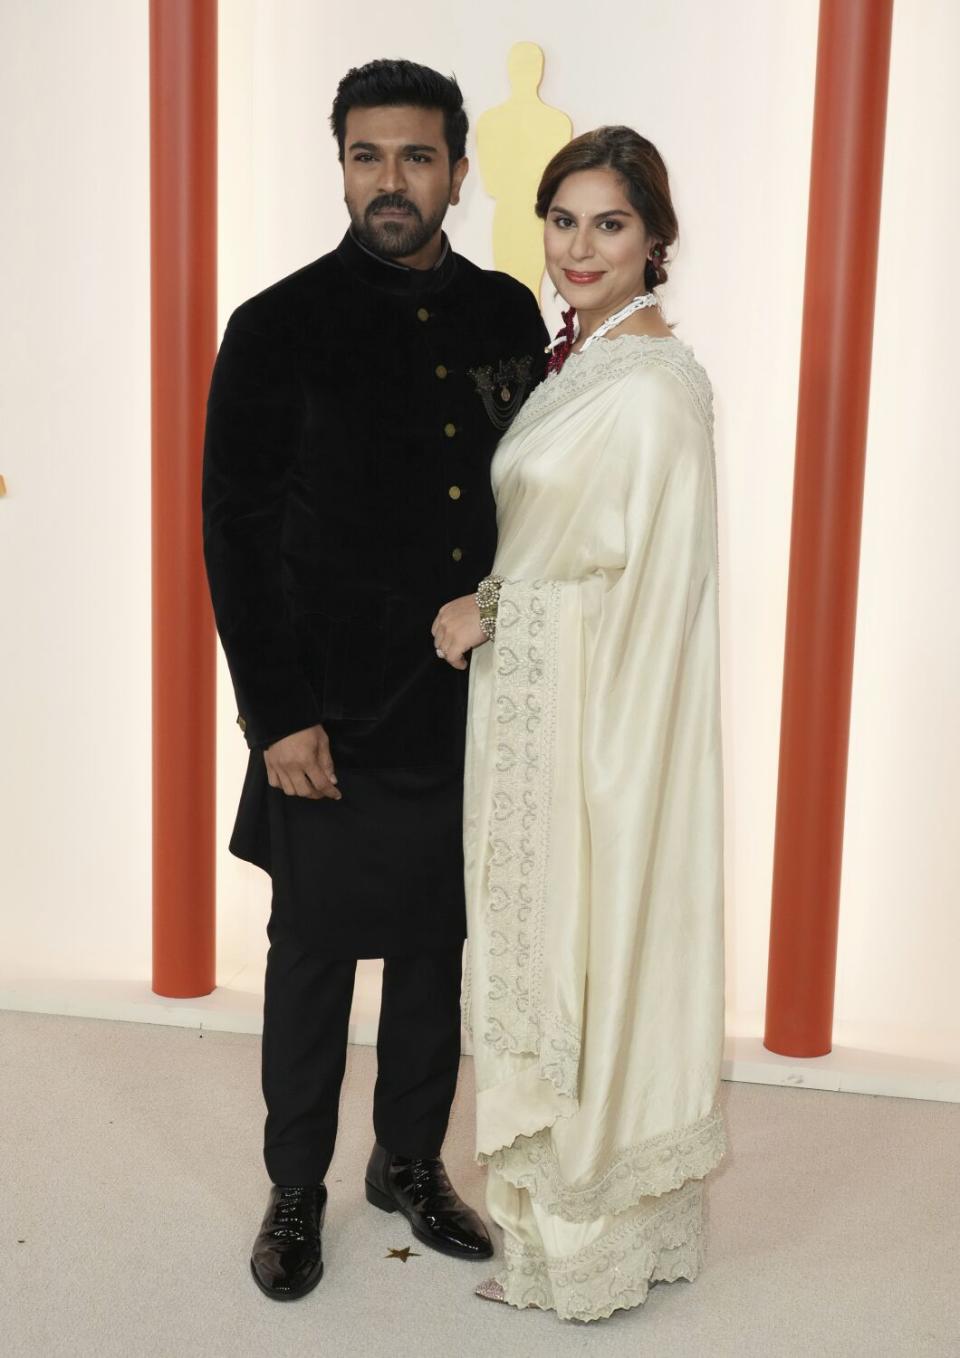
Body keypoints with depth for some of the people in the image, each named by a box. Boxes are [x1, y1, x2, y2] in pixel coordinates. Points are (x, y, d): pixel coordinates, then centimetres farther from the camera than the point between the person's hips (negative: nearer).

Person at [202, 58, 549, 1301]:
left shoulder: (506, 317, 4)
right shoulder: (280, 328, -7)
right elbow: (236, 533, -8)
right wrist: (278, 716, -12)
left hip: (469, 706, 4)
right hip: (335, 713, -3)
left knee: (438, 948, 16)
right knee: (313, 956, 10)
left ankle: (411, 1164, 36)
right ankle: (295, 1190, 30)